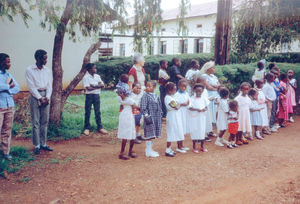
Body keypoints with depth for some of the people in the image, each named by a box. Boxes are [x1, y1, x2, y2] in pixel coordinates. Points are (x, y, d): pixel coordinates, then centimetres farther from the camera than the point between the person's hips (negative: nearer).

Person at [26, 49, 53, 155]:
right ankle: (37, 145, 3)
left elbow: (49, 86, 7)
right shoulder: (29, 70, -4)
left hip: (46, 96, 4)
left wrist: (47, 97, -7)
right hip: (35, 96, -4)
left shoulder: (47, 70, 9)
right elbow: (31, 86, -8)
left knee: (45, 121, 6)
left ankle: (43, 144, 13)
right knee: (36, 122, -3)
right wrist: (40, 98, -13)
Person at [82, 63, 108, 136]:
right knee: (87, 112, 2)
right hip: (89, 96, -4)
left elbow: (102, 85, -1)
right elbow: (88, 88, -16)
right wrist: (98, 86, -10)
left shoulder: (97, 76, 7)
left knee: (98, 112, 8)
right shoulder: (86, 77, -8)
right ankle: (87, 128, 12)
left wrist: (94, 86, -14)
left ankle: (100, 127, 16)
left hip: (96, 95, 4)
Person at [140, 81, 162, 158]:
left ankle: (150, 149, 23)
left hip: (156, 117, 7)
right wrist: (146, 115, -20)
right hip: (150, 117, -7)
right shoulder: (145, 96, -8)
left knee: (154, 135, 11)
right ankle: (149, 151, 4)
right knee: (150, 134, -5)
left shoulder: (156, 96, 10)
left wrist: (160, 115, 14)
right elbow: (143, 107, -13)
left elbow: (159, 106, 18)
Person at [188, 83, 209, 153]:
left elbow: (206, 106, 8)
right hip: (194, 117, -4)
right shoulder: (192, 98, -7)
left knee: (202, 131, 10)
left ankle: (202, 146, 24)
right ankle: (194, 147, 15)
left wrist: (204, 109, -15)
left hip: (202, 117, 4)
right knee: (194, 131, 2)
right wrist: (197, 109, -26)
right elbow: (190, 107, -13)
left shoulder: (204, 98, 5)